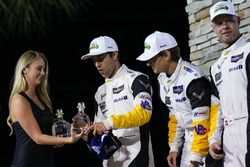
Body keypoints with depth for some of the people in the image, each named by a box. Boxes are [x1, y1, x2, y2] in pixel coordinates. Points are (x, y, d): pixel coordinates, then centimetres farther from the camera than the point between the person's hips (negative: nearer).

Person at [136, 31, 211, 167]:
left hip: (204, 136, -8)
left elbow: (202, 124, -24)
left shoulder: (194, 79, -23)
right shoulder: (163, 80, 6)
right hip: (188, 138, 8)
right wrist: (174, 148, 11)